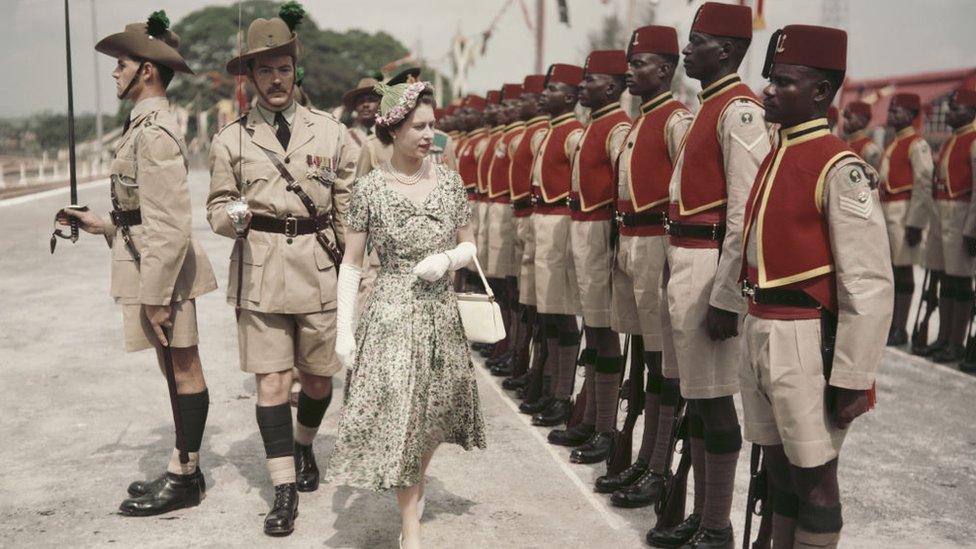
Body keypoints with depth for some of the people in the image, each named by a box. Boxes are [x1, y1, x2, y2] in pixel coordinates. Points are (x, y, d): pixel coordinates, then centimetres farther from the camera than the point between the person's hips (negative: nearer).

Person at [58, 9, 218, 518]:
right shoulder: (146, 124, 14)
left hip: (163, 267, -10)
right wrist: (103, 225, 17)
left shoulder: (154, 130, -18)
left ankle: (184, 478, 11)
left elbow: (170, 225, -22)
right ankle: (183, 470, 25)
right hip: (147, 260, 10)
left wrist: (156, 295, -21)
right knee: (176, 368, 15)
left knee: (183, 369, 0)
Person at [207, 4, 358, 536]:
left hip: (320, 269, 1)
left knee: (319, 377, 11)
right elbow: (217, 207, 8)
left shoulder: (329, 131, 4)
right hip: (259, 272, -1)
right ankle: (284, 490, 8)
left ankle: (304, 446, 42)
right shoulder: (231, 138, 4)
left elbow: (349, 209, 8)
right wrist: (234, 217, -15)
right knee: (271, 382, -2)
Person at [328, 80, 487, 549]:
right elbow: (351, 265, -3)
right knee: (399, 415, -3)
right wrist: (344, 330, -8)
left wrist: (447, 259, -12)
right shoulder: (370, 188, -6)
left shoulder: (450, 181, 2)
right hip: (391, 316, -3)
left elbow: (470, 246, 11)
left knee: (435, 411, 14)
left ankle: (418, 480, 46)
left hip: (441, 316, 4)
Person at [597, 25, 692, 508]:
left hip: (658, 245, -9)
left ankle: (660, 472, 7)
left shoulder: (677, 119, -11)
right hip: (629, 246, 9)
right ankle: (644, 461, 23)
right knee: (649, 357, 14)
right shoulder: (641, 122, 18)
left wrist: (677, 255, -19)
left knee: (665, 361, -1)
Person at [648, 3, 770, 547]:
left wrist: (725, 297, -21)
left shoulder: (739, 110, -14)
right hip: (685, 265, 10)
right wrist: (682, 276, 18)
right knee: (696, 394, 16)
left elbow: (746, 212, -19)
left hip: (710, 270, -10)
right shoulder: (710, 107, 16)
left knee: (714, 398, -1)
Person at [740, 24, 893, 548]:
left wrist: (851, 379, -16)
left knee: (813, 474, 5)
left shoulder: (839, 167, -14)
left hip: (805, 341, -8)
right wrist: (754, 327, 16)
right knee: (777, 465, 18)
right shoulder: (774, 158, 12)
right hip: (760, 332, 8)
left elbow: (869, 285, -17)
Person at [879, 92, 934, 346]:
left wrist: (915, 223, -20)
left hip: (904, 213, -9)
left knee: (903, 269, -3)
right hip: (886, 212, 9)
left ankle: (900, 330, 2)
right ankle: (890, 324, 18)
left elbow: (924, 186, -16)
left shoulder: (917, 145, -9)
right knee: (890, 269, 11)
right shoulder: (892, 145, 19)